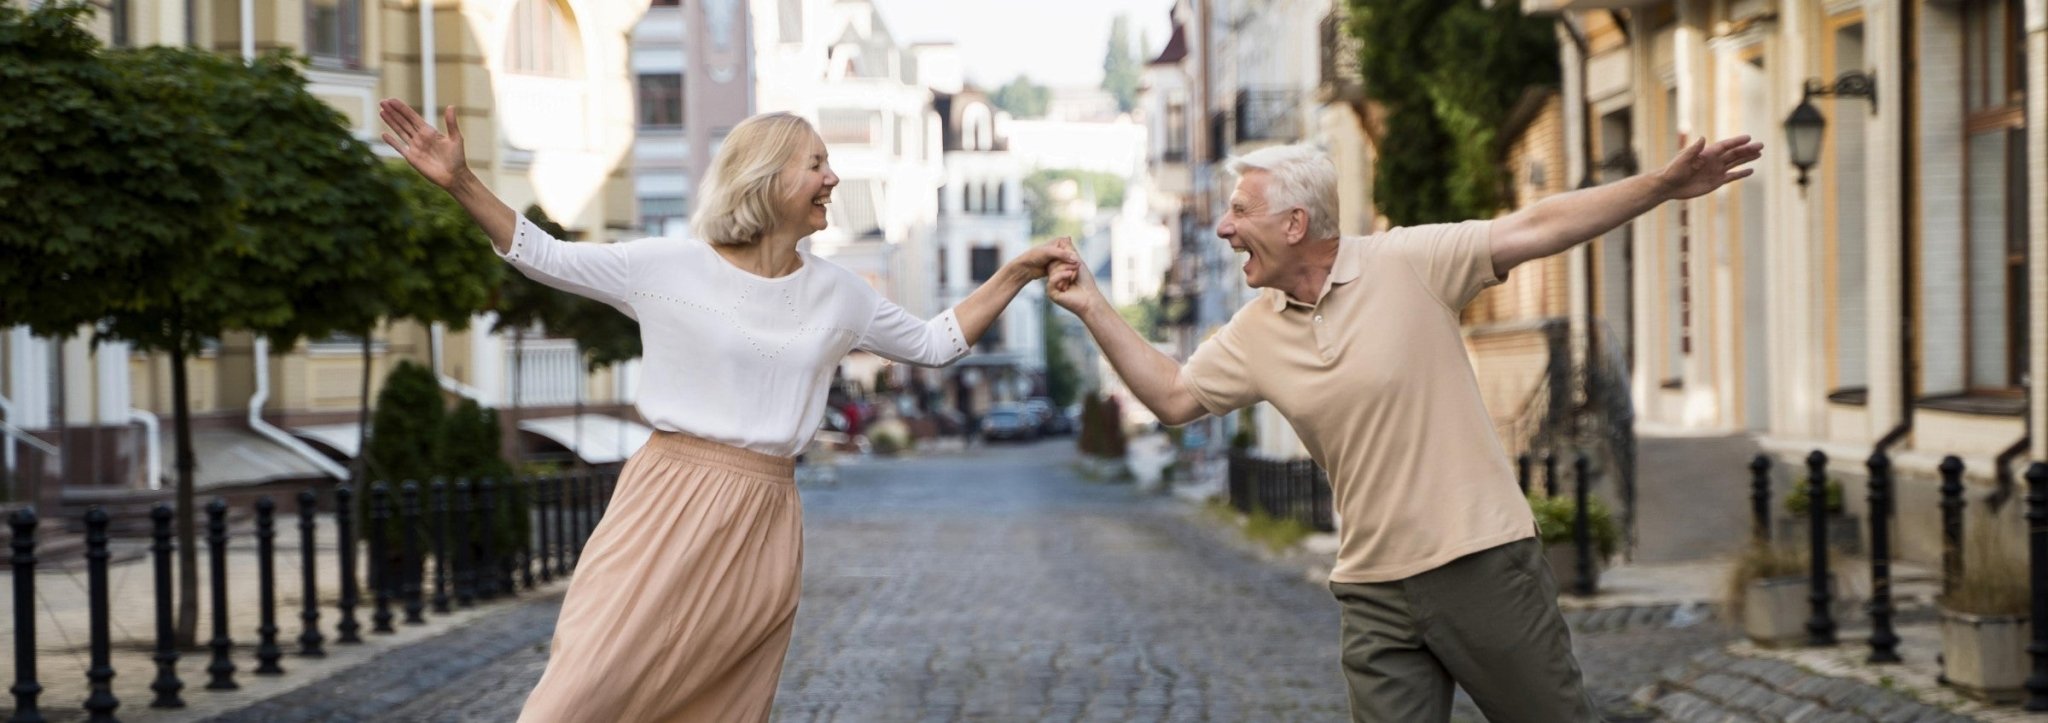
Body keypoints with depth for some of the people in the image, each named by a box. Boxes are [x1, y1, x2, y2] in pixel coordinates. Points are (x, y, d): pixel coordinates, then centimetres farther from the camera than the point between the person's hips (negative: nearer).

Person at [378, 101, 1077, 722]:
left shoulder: (837, 294, 11)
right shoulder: (669, 266, -2)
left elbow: (934, 344, 23)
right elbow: (543, 256, 2)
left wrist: (1015, 274, 16)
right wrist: (461, 182, -9)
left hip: (762, 528, 4)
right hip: (669, 502, -4)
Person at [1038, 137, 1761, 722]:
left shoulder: (1408, 263, -10)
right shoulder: (1253, 334, 6)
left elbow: (1536, 229, -13)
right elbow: (1173, 396, 14)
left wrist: (1665, 183, -21)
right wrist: (1094, 308, 7)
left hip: (1483, 560, -4)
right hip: (1376, 589, 5)